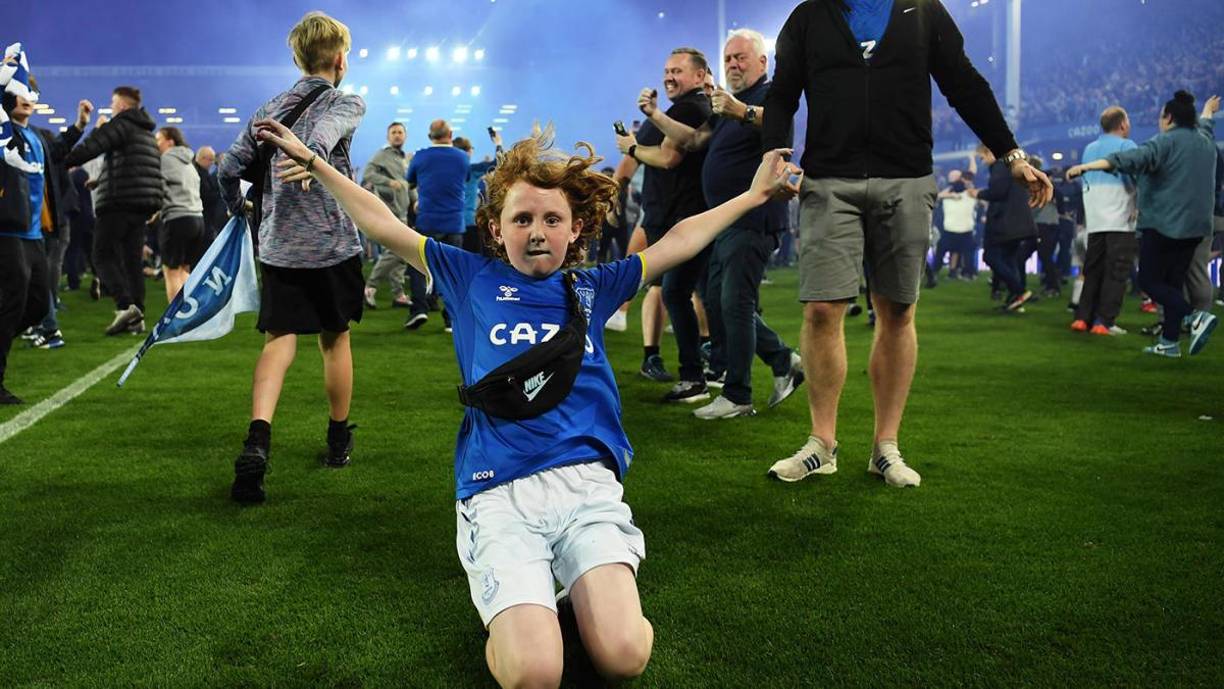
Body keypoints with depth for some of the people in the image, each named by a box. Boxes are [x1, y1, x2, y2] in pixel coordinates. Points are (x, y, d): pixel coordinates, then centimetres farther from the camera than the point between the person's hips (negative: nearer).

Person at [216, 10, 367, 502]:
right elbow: (321, 139, -27)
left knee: (279, 341, 0)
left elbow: (228, 170, 10)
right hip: (333, 245, -3)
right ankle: (338, 441, 27)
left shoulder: (269, 110, 11)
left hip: (278, 247, 3)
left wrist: (239, 212, 26)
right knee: (335, 339, 13)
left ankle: (257, 439, -22)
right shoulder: (347, 104, -3)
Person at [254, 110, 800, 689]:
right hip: (497, 495, -1)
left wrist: (753, 195, 28)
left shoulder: (591, 289, 18)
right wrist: (316, 164, 18)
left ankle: (589, 596, 12)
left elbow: (678, 242, 23)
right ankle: (514, 612, 13)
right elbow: (385, 228, 17)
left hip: (588, 486, 1)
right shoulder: (472, 279, 14)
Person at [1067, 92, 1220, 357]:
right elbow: (1205, 126, 41)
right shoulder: (1205, 139, 15)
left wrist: (1090, 166, -40)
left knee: (1150, 281, -2)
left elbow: (1135, 158, -29)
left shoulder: (1167, 142, -11)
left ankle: (1195, 317, -19)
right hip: (1195, 226, 8)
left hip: (1163, 224, -8)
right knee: (1173, 282, 12)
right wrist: (1207, 113, 65)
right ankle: (1169, 342, 11)